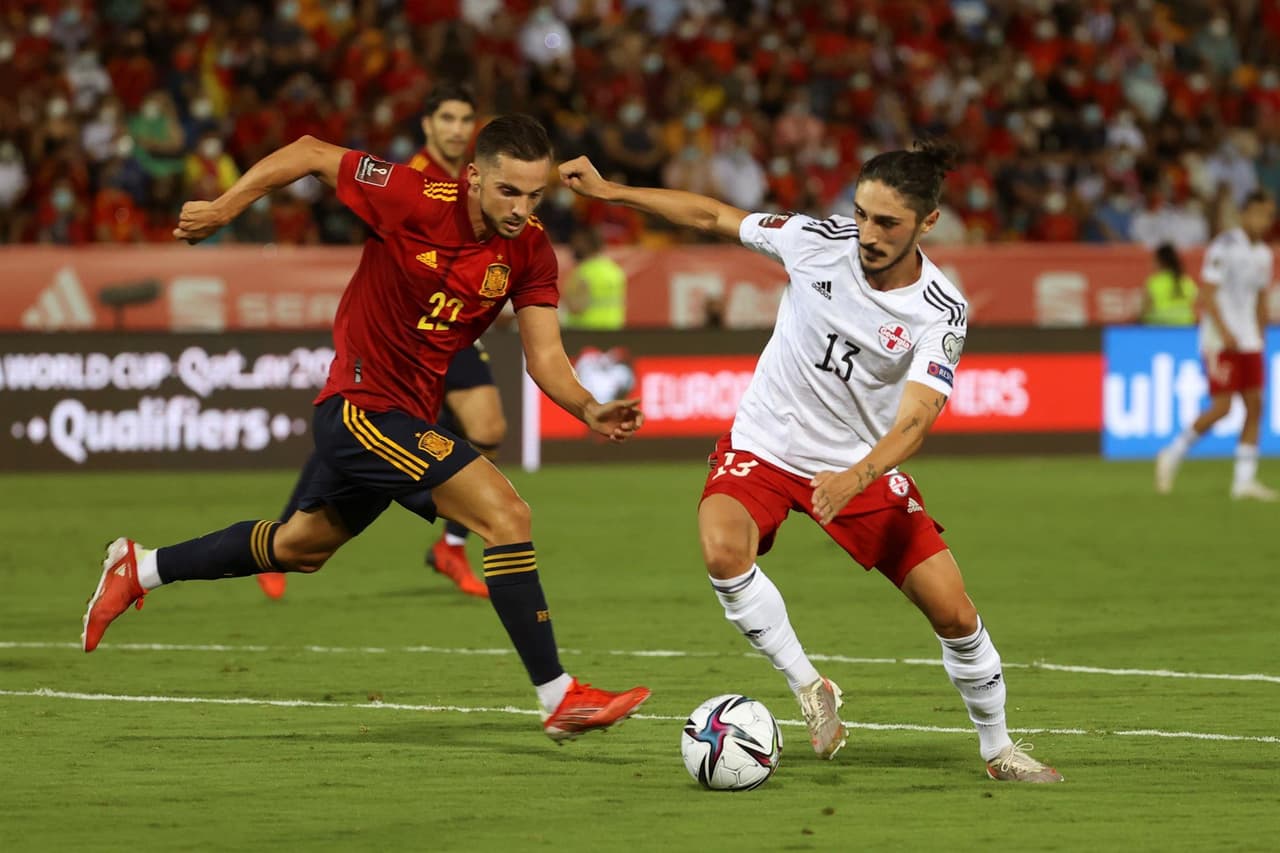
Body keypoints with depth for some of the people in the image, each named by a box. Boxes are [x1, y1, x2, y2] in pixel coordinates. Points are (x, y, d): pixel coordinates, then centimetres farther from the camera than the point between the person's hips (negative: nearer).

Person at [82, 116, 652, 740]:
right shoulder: (414, 202, -22)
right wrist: (222, 209, -6)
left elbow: (546, 357, -5)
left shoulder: (530, 252, -5)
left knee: (300, 547, 27)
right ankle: (559, 698, -18)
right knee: (505, 514, -20)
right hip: (364, 404, -8)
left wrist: (590, 411, -24)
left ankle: (139, 569, 45)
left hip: (408, 416, 8)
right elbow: (309, 154, -10)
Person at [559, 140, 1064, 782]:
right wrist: (608, 191, 0)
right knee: (723, 551, -33)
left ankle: (997, 748, 20)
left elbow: (915, 421, -29)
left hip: (862, 463, 0)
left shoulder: (940, 314, -19)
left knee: (954, 615, -6)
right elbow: (712, 216, 1)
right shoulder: (819, 241, -15)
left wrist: (856, 478, -48)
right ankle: (809, 688, -15)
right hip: (763, 447, 0)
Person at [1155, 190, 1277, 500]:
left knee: (1254, 406, 0)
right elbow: (1207, 294, -14)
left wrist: (1260, 337, 16)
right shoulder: (1224, 247, -11)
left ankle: (1245, 480, 2)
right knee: (1221, 408, -10)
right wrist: (1224, 333, -20)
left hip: (1249, 343, 7)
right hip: (1220, 342, -7)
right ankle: (1172, 456, 7)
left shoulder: (1263, 254, 12)